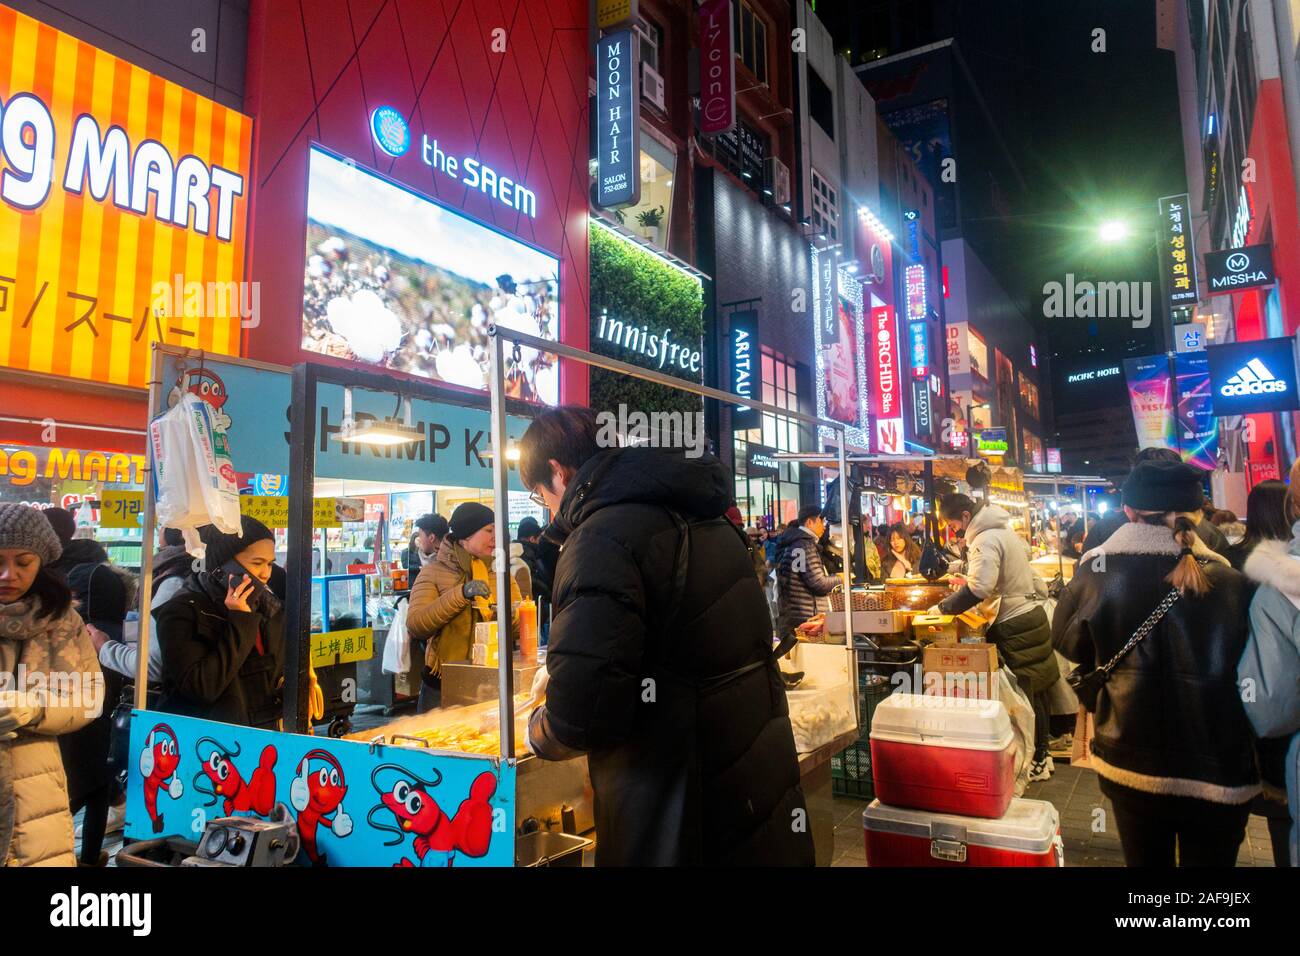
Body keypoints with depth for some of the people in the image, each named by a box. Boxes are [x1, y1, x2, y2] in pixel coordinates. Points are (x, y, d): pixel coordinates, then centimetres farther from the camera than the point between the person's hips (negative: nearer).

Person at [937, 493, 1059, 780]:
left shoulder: (985, 540, -20)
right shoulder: (1004, 530, 11)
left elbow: (978, 589, -30)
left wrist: (944, 606, -21)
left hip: (1015, 626, -10)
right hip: (1031, 613, 10)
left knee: (1026, 694, 0)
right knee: (1036, 689, 16)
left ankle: (1038, 761, 10)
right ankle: (1042, 754, 27)